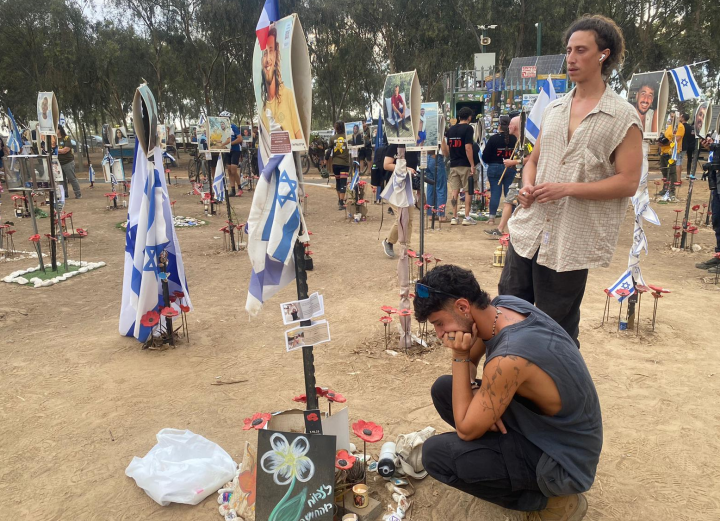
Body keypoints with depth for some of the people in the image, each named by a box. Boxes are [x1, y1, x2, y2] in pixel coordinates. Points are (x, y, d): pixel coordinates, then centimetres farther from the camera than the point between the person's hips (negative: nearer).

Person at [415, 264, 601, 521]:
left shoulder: (509, 359, -36)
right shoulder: (504, 304, -10)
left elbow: (466, 430, -23)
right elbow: (469, 358, 9)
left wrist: (458, 357, -24)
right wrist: (476, 395, -10)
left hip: (561, 460, -8)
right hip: (545, 423, 8)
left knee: (435, 454, -18)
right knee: (443, 389, 6)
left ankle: (547, 499, -1)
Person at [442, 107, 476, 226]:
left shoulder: (450, 129, 10)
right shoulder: (468, 128, -8)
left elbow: (447, 148, 10)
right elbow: (468, 147, -15)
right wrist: (472, 164, -14)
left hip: (453, 164, 5)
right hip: (465, 165, -5)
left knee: (454, 191, 6)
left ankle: (454, 217, 8)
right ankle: (467, 217, 5)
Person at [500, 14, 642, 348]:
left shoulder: (623, 117, -5)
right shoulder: (554, 109, 11)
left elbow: (628, 182, -10)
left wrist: (567, 188, -19)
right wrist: (527, 185, -4)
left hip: (571, 240, -5)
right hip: (529, 228, 6)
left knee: (556, 330, 7)